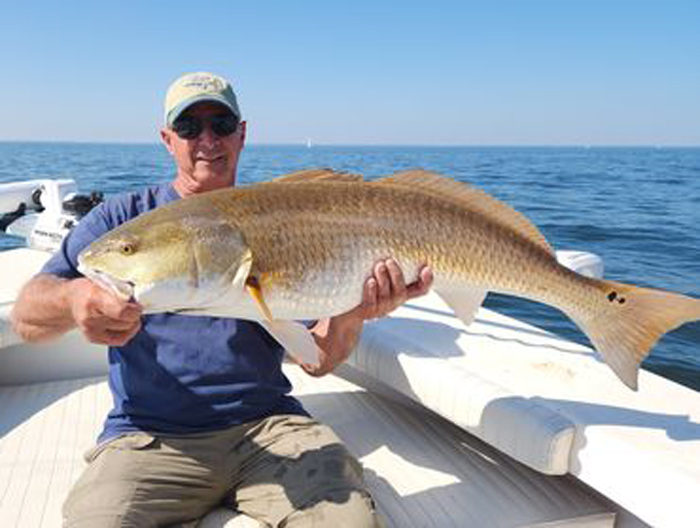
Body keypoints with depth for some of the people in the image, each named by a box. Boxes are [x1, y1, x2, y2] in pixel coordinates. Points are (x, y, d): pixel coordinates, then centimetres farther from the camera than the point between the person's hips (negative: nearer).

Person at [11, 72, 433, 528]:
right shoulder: (122, 218, 9)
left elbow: (316, 359, 4)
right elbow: (27, 318, -3)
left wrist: (351, 315, -20)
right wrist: (74, 300, -27)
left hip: (266, 424, 1)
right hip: (148, 435, 0)